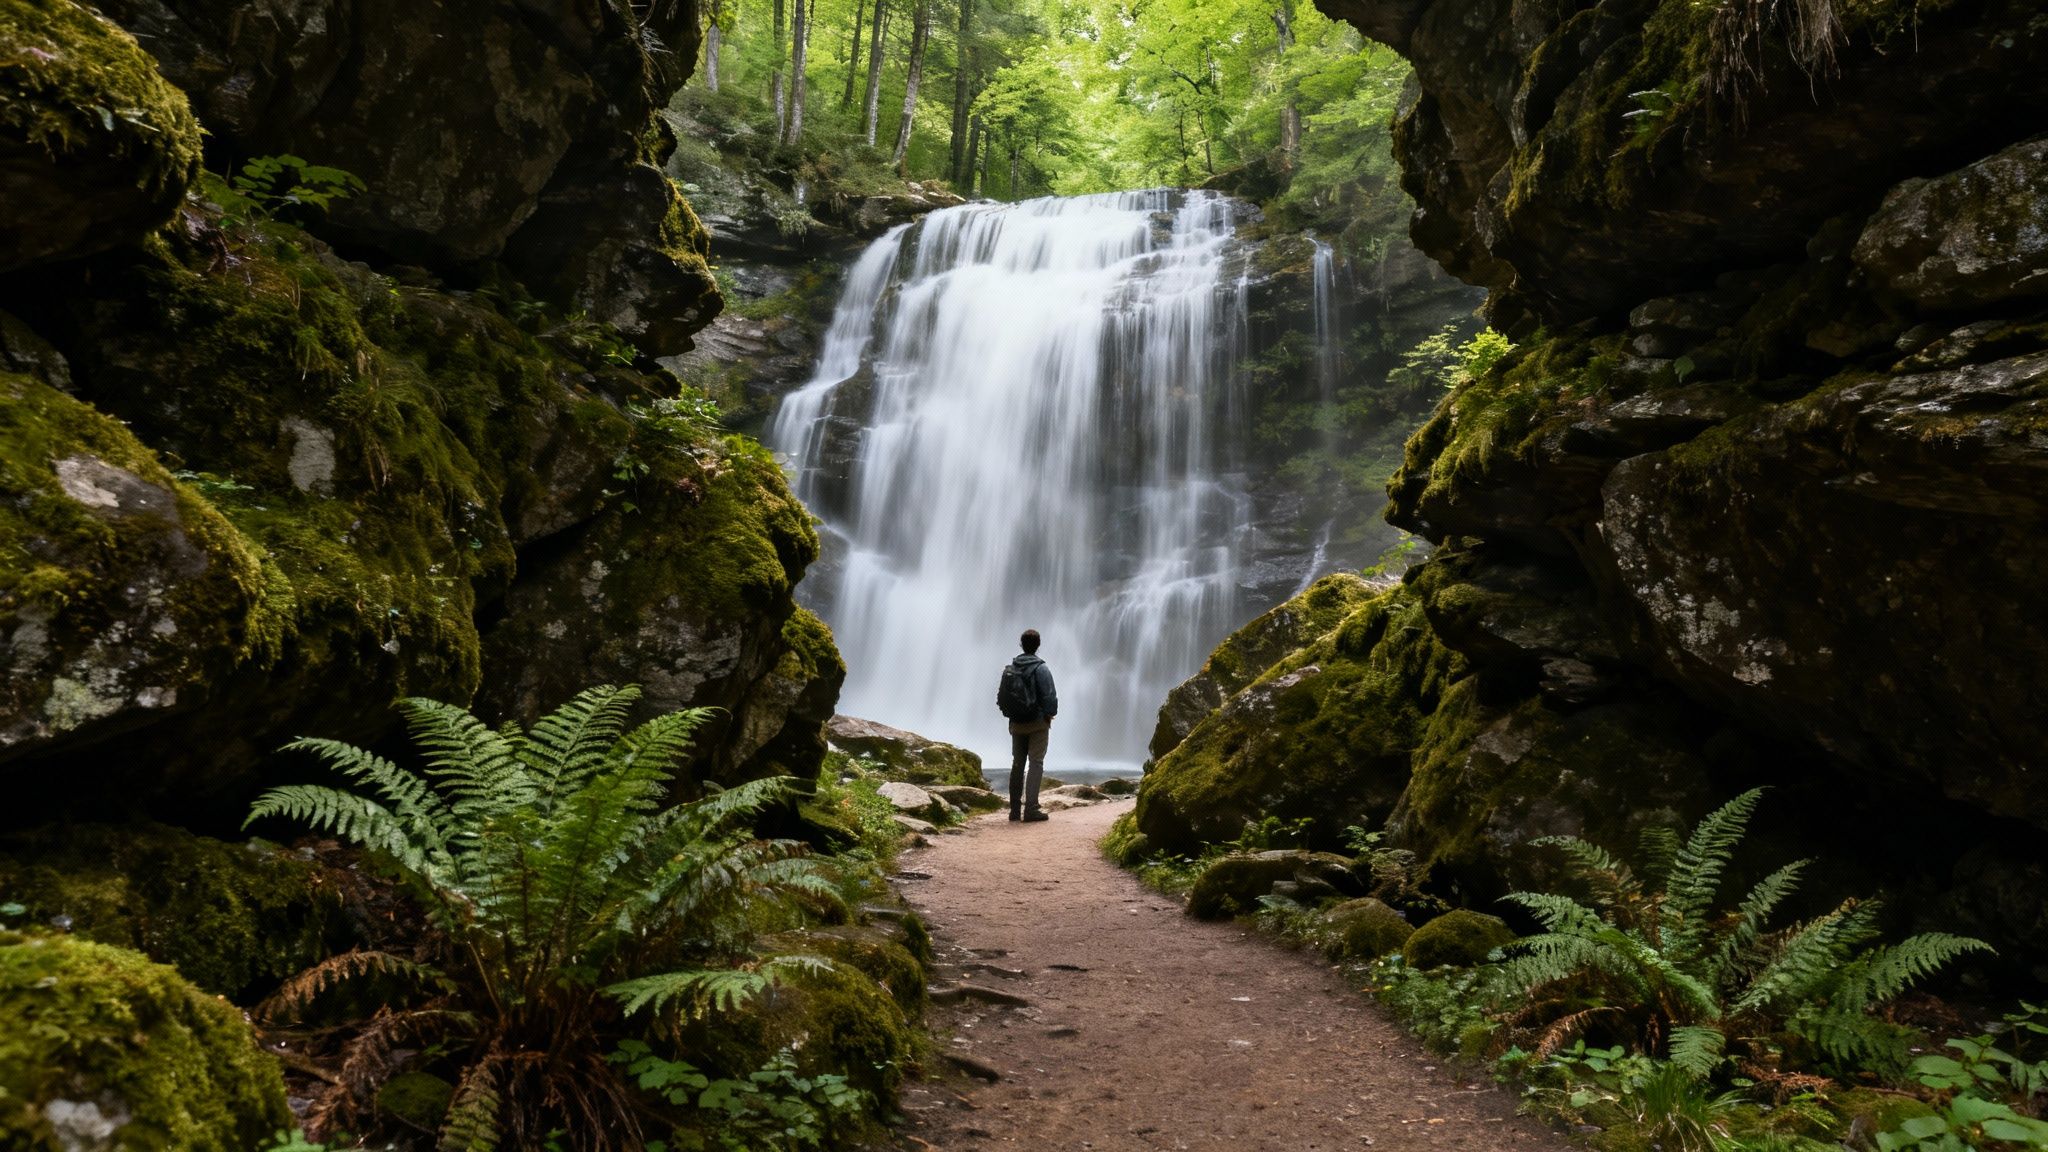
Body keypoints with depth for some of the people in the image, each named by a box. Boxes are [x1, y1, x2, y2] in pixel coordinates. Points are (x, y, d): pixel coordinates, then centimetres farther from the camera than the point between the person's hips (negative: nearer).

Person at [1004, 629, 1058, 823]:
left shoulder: (1011, 667, 6)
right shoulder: (1041, 669, -12)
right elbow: (1049, 696, -14)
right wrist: (1051, 714, 1)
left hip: (1016, 723, 5)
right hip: (1037, 723, -5)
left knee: (1017, 764, 12)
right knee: (1036, 763, -4)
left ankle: (1015, 809, 15)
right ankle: (1030, 809, -11)